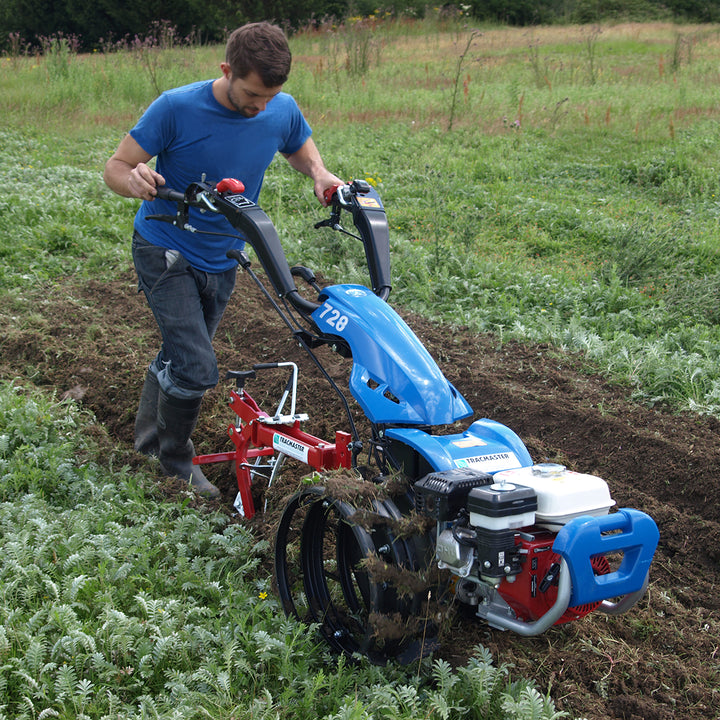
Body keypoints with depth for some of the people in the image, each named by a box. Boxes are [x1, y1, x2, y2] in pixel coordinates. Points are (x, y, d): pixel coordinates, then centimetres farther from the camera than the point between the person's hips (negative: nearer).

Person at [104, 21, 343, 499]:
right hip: (165, 251, -5)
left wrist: (320, 174, -9)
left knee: (178, 357, 20)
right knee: (196, 369, -15)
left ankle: (150, 438, 44)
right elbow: (116, 167, -15)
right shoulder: (177, 109, -22)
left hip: (222, 260, 5)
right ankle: (176, 461, 11)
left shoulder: (283, 112, -9)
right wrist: (134, 180, -39)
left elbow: (301, 149, 14)